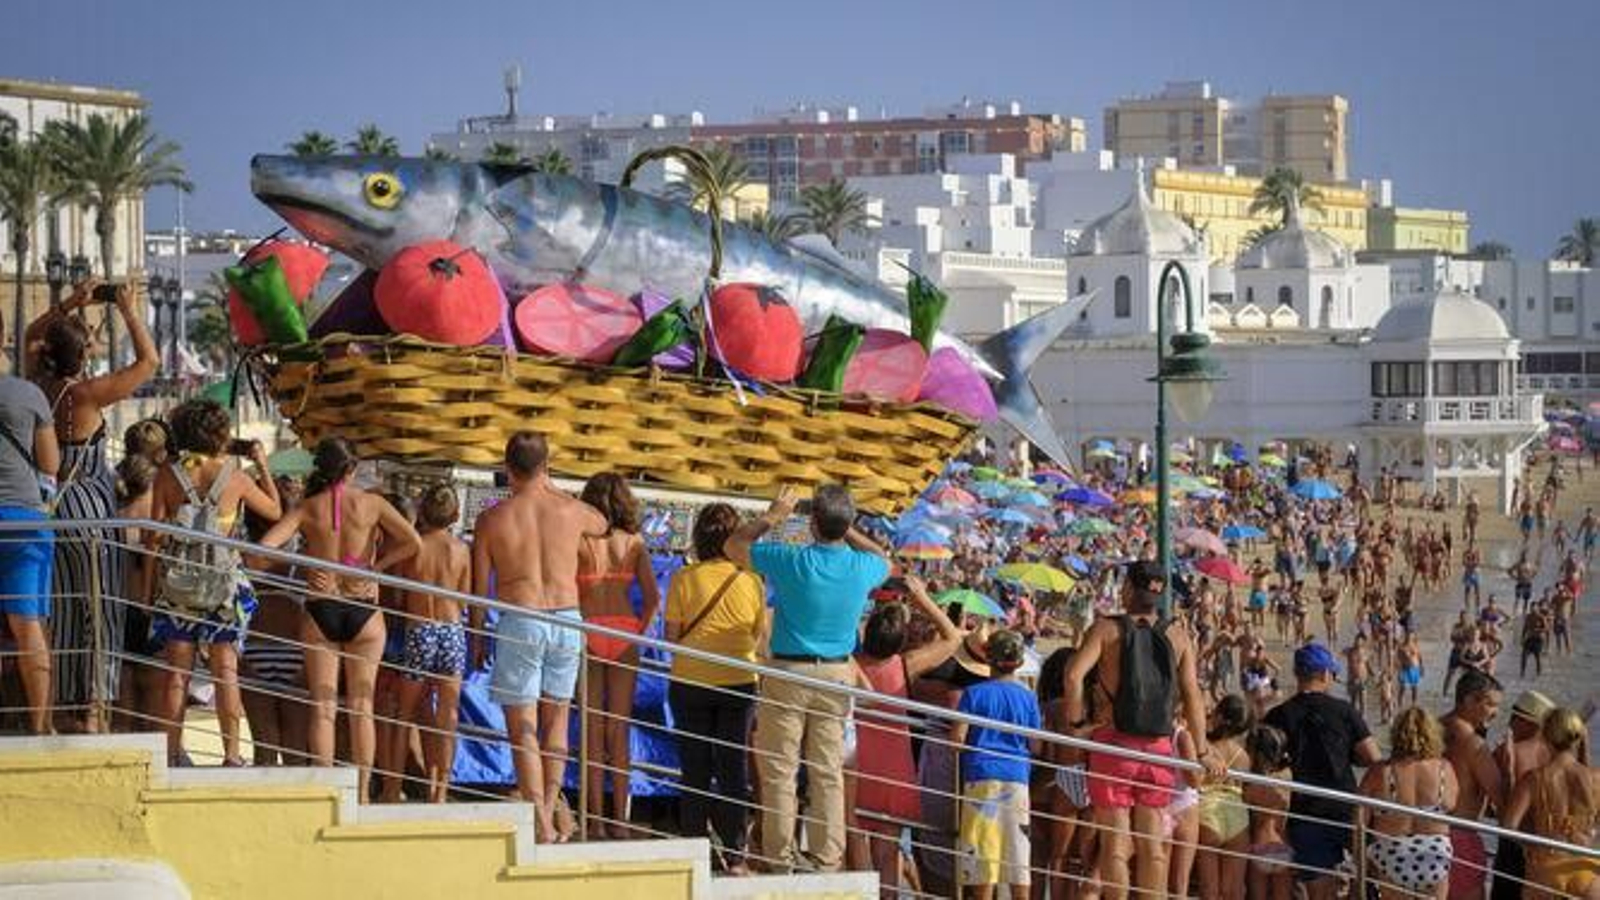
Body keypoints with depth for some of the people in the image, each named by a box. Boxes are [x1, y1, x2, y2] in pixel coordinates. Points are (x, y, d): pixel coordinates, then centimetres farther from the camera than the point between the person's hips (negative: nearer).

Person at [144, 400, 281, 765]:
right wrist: (263, 466, 22)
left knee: (176, 671, 5)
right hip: (224, 582, -1)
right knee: (226, 671, 2)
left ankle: (172, 751, 3)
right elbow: (275, 510, 12)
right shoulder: (236, 477, -3)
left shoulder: (169, 475, -1)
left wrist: (149, 584, 7)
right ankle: (231, 754, -1)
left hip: (176, 583, 1)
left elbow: (156, 534, -1)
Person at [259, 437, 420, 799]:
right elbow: (413, 542, -10)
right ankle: (361, 793, 5)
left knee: (323, 708, 4)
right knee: (361, 707, 6)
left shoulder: (307, 508, 0)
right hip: (364, 610, 0)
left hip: (320, 611, 0)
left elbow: (264, 547, -11)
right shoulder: (371, 504, -2)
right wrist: (375, 565, 1)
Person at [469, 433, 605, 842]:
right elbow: (601, 525, 28)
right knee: (555, 720, 17)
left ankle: (541, 823, -6)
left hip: (520, 623, -2)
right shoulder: (570, 510, 3)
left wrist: (477, 639, 12)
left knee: (522, 729, 2)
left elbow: (479, 586, 1)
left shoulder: (493, 519, -3)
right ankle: (550, 805, 8)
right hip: (567, 619, 2)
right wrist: (548, 488, 29)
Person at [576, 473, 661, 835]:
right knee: (619, 730, 9)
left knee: (593, 730, 4)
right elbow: (652, 597, -1)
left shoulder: (579, 541, -6)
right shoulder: (634, 543, 2)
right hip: (624, 634, 2)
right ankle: (620, 819, 9)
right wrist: (639, 632, 9)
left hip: (588, 631, -2)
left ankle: (597, 819, 3)